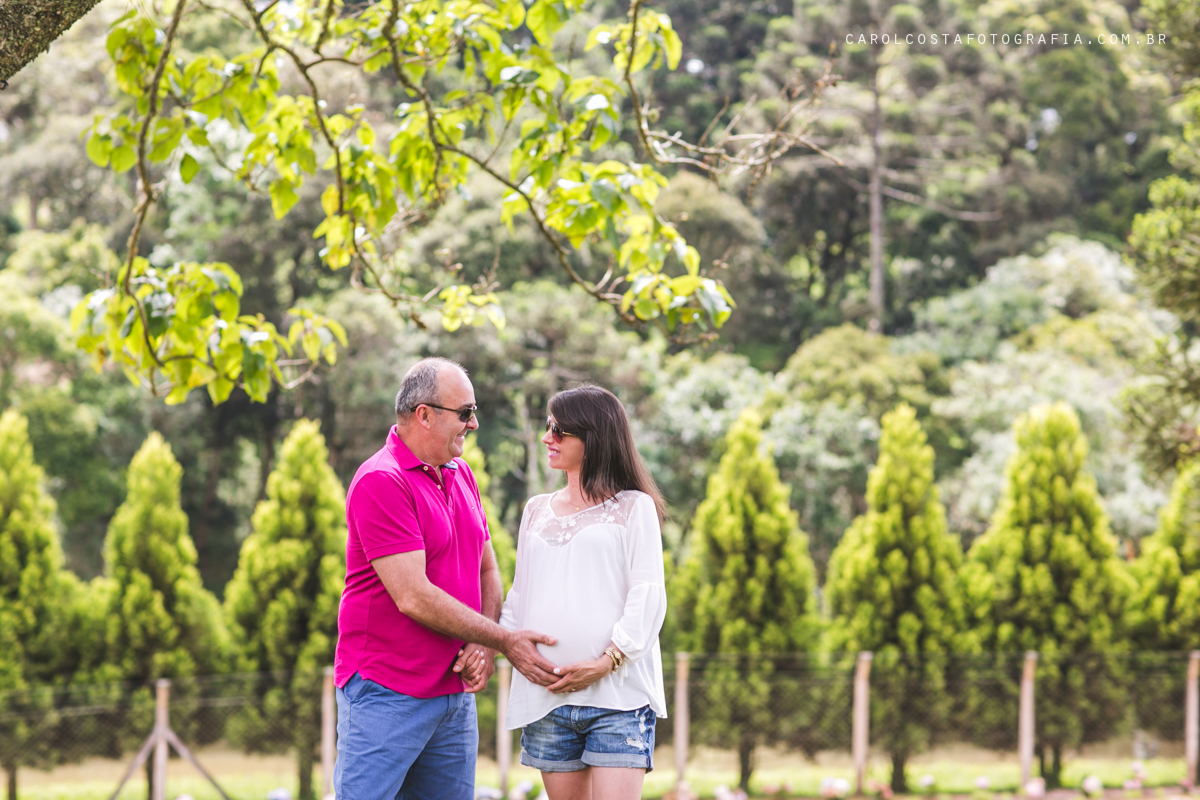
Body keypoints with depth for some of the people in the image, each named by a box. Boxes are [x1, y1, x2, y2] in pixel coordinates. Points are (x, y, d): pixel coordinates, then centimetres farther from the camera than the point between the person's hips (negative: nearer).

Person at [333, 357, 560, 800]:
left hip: (456, 692, 8)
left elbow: (487, 569, 17)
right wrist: (503, 640, -13)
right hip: (385, 693, -8)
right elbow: (413, 597, -20)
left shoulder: (461, 475, 13)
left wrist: (483, 645, -3)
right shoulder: (380, 482, -15)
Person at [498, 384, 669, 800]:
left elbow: (648, 596, -3)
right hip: (546, 694, 5)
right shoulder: (536, 510, 19)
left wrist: (606, 663, -15)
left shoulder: (633, 507, 4)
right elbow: (520, 594, 19)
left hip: (618, 691, -4)